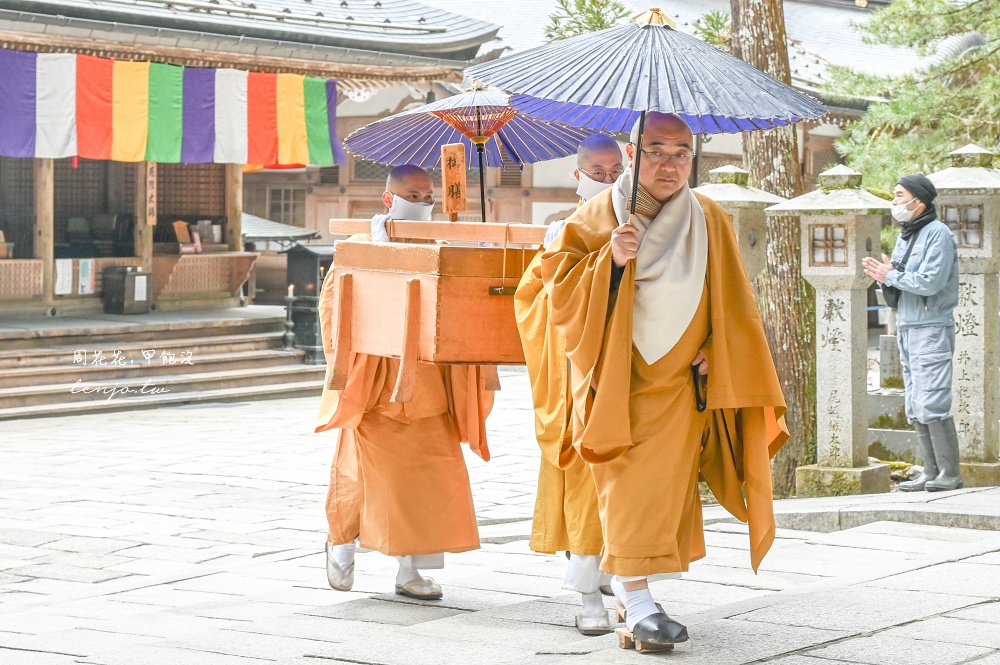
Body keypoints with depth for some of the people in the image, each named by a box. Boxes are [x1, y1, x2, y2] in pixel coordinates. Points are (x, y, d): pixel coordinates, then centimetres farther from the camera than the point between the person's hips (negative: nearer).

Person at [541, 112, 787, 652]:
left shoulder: (710, 222, 5)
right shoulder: (597, 217, -2)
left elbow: (730, 303, 12)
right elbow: (559, 288, -7)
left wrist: (715, 355, -1)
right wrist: (610, 260, -21)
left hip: (678, 379, 2)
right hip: (615, 379, -2)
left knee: (661, 486, 1)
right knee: (629, 486, -10)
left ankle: (625, 583, 18)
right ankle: (638, 604, -13)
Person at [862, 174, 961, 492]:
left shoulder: (938, 234, -9)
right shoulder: (904, 236, 18)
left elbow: (930, 282, -19)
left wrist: (891, 276, -10)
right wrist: (883, 274, -2)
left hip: (931, 330, -9)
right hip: (906, 329, 9)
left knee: (932, 404, -12)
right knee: (916, 407, 7)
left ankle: (950, 474, -8)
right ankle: (931, 472, 10)